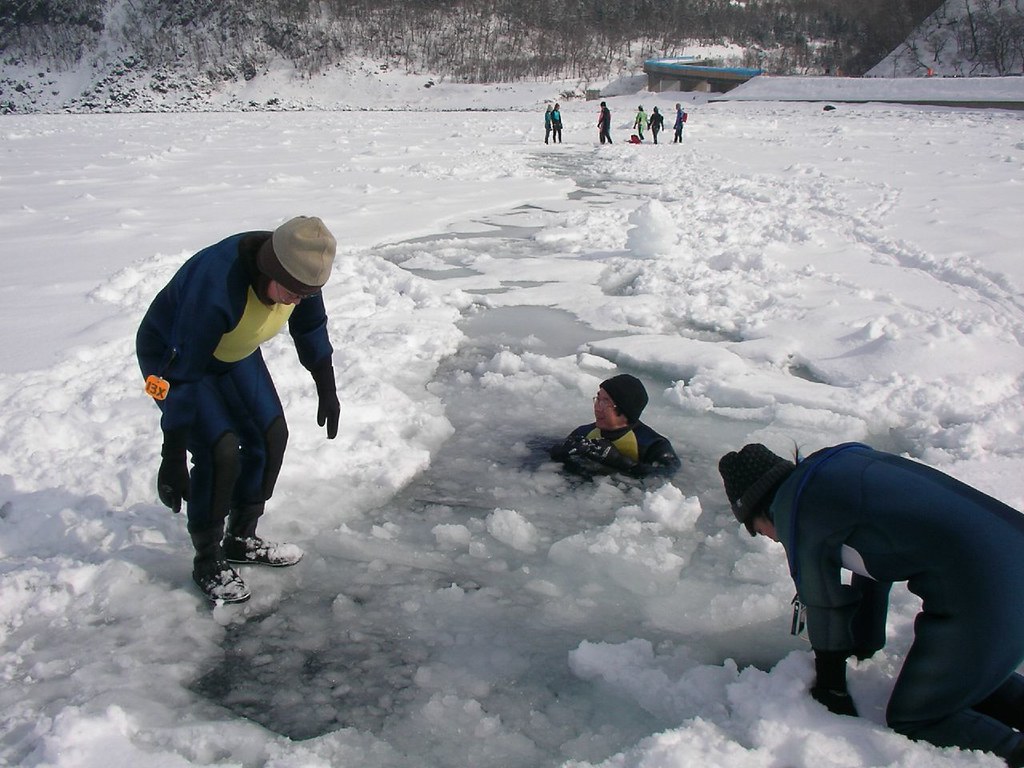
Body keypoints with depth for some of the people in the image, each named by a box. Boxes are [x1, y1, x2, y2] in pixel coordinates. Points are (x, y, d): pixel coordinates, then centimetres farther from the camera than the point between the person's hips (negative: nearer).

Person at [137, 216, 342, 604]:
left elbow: (311, 329, 0)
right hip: (171, 356, -7)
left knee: (270, 435, 3)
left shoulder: (297, 270, -21)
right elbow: (182, 375, -36)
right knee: (220, 452, -18)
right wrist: (172, 459, -32)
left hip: (233, 353, 7)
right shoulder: (216, 289, -41)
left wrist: (327, 391, 6)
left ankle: (242, 540, 22)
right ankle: (207, 561, 2)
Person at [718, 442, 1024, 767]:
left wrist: (831, 686, 20)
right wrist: (864, 645, 40)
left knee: (911, 720, 8)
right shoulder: (841, 464, 21)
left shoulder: (792, 506, -4)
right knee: (960, 672, 31)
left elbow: (823, 599, 5)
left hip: (980, 592, -9)